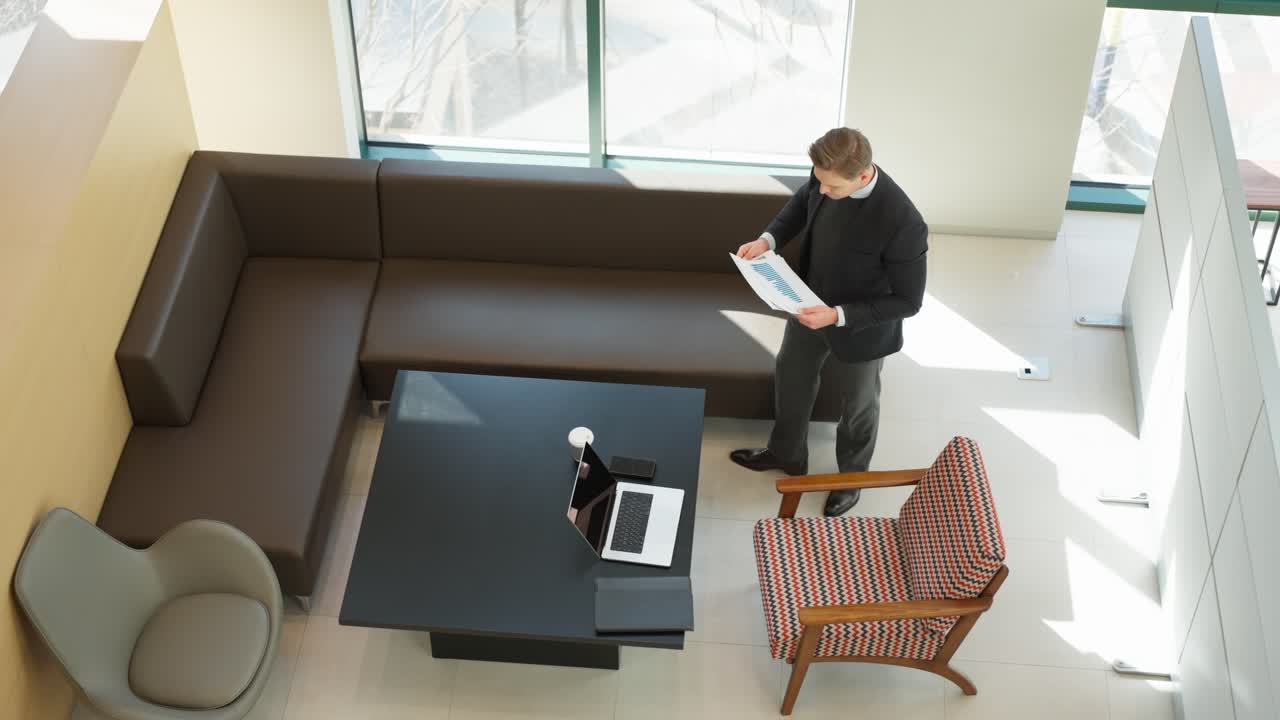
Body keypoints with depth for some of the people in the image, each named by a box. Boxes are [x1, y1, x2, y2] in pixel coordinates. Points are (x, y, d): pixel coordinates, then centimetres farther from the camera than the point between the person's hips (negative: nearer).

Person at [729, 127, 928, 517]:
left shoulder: (903, 224, -40)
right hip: (810, 305, 6)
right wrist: (768, 238, -13)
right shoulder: (828, 175, -22)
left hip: (861, 327, -6)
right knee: (790, 378, 27)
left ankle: (851, 477, 51)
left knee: (858, 405, 22)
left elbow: (907, 301, -26)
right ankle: (787, 453, 56)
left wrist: (839, 316, -32)